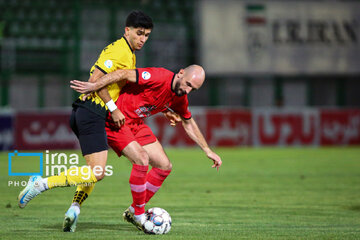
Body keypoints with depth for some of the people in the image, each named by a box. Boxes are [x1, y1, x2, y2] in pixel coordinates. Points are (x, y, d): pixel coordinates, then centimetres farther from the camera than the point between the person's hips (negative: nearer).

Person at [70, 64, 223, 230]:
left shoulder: (180, 98, 1)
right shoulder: (159, 77, -26)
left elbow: (189, 124, 18)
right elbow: (123, 74, -27)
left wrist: (207, 150, 19)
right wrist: (94, 86, -31)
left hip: (136, 124, 9)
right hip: (116, 121, -9)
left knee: (165, 166, 4)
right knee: (141, 158, -25)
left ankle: (133, 211, 16)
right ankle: (138, 214, -8)